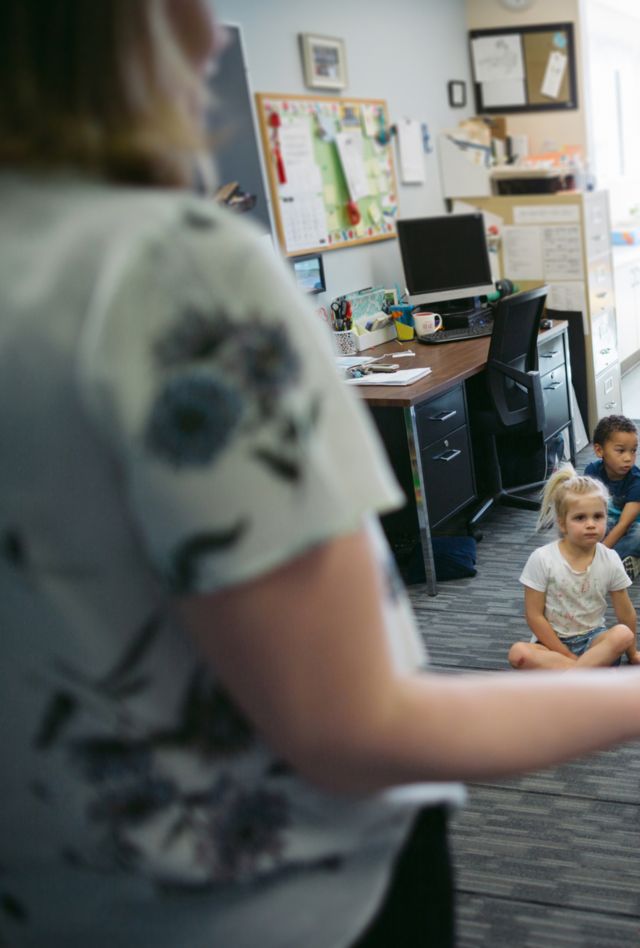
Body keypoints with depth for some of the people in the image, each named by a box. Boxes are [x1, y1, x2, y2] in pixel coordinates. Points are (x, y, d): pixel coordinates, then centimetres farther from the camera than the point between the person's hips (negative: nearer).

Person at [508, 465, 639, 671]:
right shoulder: (542, 559, -13)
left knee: (623, 634, -30)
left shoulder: (610, 561, -6)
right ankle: (596, 669, -29)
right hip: (553, 640, -1)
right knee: (518, 653, -32)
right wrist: (567, 655, -13)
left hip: (593, 639, 2)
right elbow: (535, 615, -11)